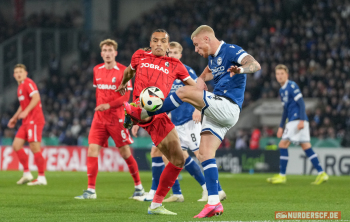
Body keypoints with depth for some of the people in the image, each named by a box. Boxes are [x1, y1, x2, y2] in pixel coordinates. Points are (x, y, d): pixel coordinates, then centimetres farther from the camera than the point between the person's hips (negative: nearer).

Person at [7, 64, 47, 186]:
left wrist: (26, 111, -27)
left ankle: (41, 178, -5)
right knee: (16, 145, 4)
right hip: (27, 122, 10)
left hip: (34, 120, -10)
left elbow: (36, 98, -23)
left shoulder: (28, 83, -9)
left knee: (34, 148, -10)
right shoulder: (20, 86, 20)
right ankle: (27, 173, 11)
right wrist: (15, 118, 29)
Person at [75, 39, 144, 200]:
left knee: (125, 153, 1)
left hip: (116, 118, -4)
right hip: (99, 118, 4)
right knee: (92, 150, -7)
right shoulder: (97, 70, 9)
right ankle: (91, 190, -5)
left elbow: (126, 96, -11)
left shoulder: (123, 71, -7)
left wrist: (109, 105, -22)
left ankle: (138, 186, 18)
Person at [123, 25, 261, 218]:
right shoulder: (212, 58, 22)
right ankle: (213, 203, -5)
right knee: (205, 154, -1)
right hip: (216, 114, 10)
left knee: (184, 92, -16)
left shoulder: (231, 51, -7)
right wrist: (201, 80, 17)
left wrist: (241, 69, -44)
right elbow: (204, 76, 40)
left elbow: (256, 65, -23)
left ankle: (143, 113, -1)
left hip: (227, 106, -10)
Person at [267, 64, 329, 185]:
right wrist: (281, 126, 24)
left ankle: (282, 176, -6)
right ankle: (321, 173, 2)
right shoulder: (282, 90, 20)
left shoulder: (292, 86, -7)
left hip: (297, 120, -9)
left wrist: (301, 120, -21)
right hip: (293, 121, 9)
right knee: (306, 147, 5)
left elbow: (301, 103, -13)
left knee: (283, 144, -9)